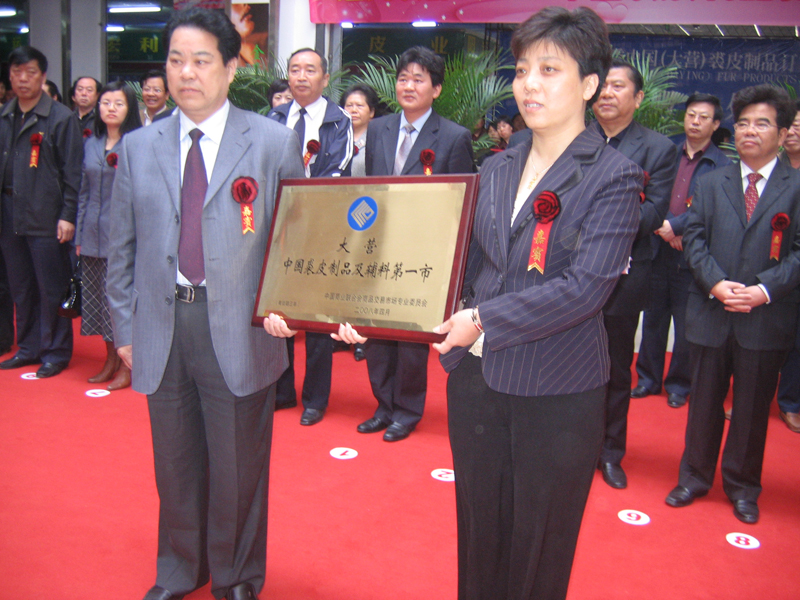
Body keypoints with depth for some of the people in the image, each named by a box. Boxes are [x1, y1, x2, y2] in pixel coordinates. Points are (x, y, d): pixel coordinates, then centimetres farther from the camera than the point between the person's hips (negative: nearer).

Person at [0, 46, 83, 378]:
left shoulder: (61, 118, -4)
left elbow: (72, 172, -7)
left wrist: (68, 216, -12)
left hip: (46, 218, -5)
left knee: (51, 288, 1)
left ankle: (56, 352, 13)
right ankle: (28, 347, 25)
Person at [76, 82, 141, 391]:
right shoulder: (91, 144, 13)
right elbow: (84, 191, 15)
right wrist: (79, 234, 12)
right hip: (93, 234, 6)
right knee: (97, 298, 10)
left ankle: (127, 366, 9)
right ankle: (110, 360, 24)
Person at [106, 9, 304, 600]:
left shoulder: (275, 142, -1)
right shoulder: (137, 147, 8)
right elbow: (122, 248, 11)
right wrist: (125, 327, 7)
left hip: (239, 329, -3)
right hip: (161, 328, 3)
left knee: (238, 467, 10)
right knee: (175, 462, 17)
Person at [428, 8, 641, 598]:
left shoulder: (614, 177, -10)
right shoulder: (497, 168, 7)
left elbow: (585, 287, -20)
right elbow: (468, 262, 8)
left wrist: (483, 320, -23)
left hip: (558, 393, -5)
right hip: (476, 376, 5)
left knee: (538, 541, 14)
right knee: (480, 525, 21)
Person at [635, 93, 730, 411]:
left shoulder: (723, 165, -3)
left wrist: (674, 225, -19)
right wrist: (661, 227, -11)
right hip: (659, 251, 3)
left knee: (686, 326, 7)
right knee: (653, 319, 12)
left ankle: (678, 384, 23)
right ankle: (648, 379, 26)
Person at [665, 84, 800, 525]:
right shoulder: (711, 183, 8)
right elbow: (693, 237, 1)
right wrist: (715, 283, -14)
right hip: (710, 314, 2)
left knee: (752, 408, 11)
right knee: (704, 402, 13)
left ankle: (742, 487, 29)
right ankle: (695, 476, 30)